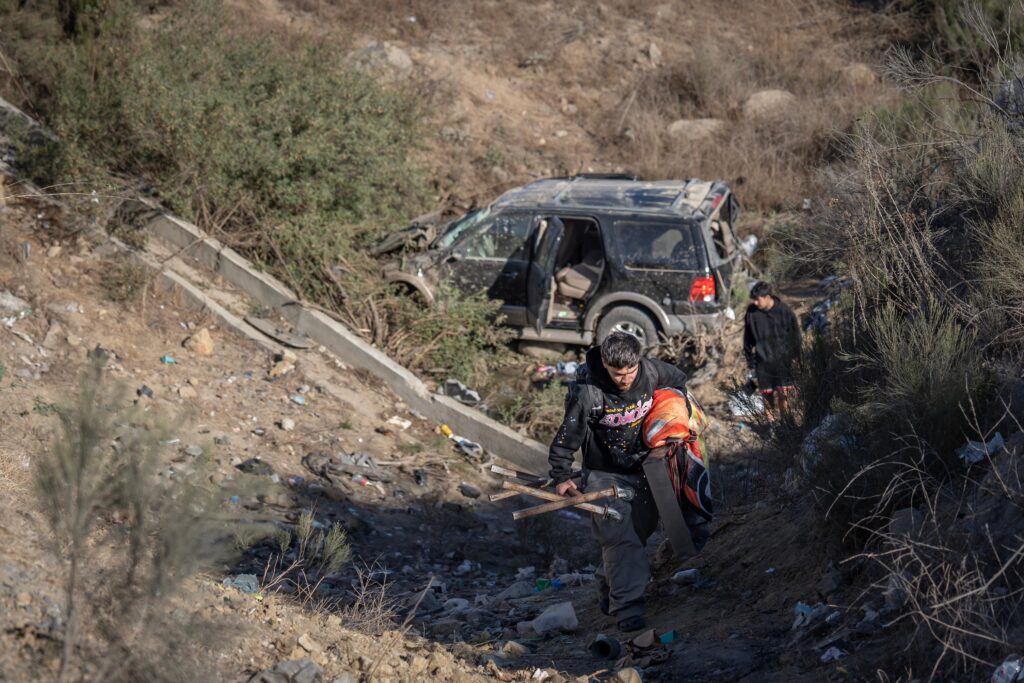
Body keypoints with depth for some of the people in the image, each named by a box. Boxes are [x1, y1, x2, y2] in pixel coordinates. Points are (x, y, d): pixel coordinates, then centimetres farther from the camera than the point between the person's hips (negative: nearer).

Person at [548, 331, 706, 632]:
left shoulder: (651, 371, -15)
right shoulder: (588, 393, -27)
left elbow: (678, 381, 10)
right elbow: (566, 437, -17)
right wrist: (561, 477, -13)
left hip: (644, 469, 5)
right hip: (606, 475, -5)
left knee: (640, 531, 16)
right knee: (622, 540, -16)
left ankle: (609, 590, 34)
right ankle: (627, 608, -15)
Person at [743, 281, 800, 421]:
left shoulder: (784, 311, -9)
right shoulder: (751, 312, -4)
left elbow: (795, 336, 2)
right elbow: (748, 340, 7)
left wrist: (795, 357, 1)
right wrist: (750, 362, 9)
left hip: (783, 361, -2)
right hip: (763, 363, 2)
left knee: (784, 394, -6)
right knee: (767, 395, 3)